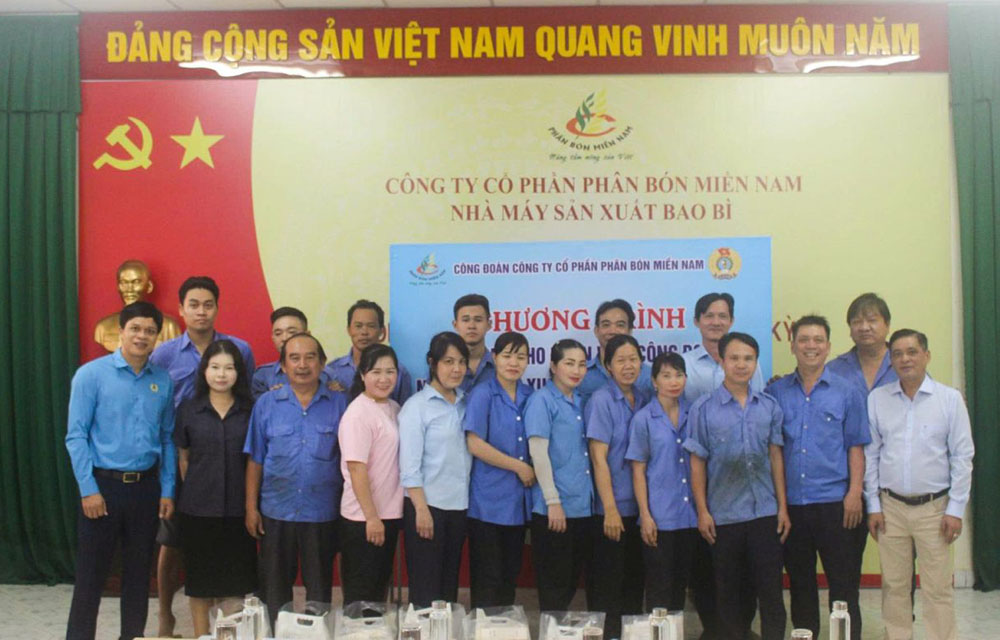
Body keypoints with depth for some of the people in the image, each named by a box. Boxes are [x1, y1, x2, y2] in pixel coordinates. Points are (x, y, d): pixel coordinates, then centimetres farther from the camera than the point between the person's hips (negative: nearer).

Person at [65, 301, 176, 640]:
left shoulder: (163, 381, 3)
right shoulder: (91, 375, -7)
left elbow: (167, 439, 7)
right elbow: (76, 436, -8)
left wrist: (167, 490, 3)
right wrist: (88, 489, -13)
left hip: (146, 487, 4)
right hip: (104, 485, -3)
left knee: (139, 573, 14)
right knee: (91, 574, 5)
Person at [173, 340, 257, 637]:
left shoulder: (250, 410, 1)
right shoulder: (188, 409, 1)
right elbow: (184, 459, 9)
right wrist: (196, 491, 9)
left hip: (237, 510, 0)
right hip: (197, 510, 0)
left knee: (234, 580, 7)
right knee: (200, 579, 9)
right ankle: (201, 636, 23)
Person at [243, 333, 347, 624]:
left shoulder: (339, 404, -1)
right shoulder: (266, 404, 2)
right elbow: (255, 460, 3)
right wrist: (251, 507, 0)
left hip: (322, 513, -1)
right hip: (276, 512, 1)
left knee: (320, 589, 11)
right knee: (275, 589, 12)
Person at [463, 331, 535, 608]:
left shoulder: (529, 396, 9)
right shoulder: (482, 394, -8)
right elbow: (475, 444, -15)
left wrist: (531, 471, 0)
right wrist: (520, 467, -11)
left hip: (518, 500, 6)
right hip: (488, 500, -6)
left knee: (510, 577, 14)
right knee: (486, 580, 1)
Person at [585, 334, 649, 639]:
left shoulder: (643, 400, 7)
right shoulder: (601, 400, -10)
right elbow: (598, 458, -13)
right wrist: (610, 509, -17)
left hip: (639, 505, 6)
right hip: (611, 508, -6)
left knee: (635, 579, 15)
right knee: (606, 580, 4)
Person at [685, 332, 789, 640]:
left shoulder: (770, 406, 4)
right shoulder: (703, 408, -4)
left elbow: (775, 457, 7)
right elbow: (697, 463, -1)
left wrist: (783, 507, 5)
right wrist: (702, 511, -4)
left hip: (765, 512, 2)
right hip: (723, 514, -1)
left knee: (771, 589, 5)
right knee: (728, 593, 11)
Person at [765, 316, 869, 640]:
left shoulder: (846, 392, 3)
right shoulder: (776, 392, 4)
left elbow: (856, 446, 3)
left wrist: (855, 492, -7)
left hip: (833, 501, -1)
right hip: (790, 502, 2)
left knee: (843, 582, 4)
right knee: (800, 582, 13)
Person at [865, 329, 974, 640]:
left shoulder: (950, 398, -2)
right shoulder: (877, 399, 2)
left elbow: (962, 457, -1)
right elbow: (870, 455, 6)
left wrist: (956, 509, -4)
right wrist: (873, 505, 3)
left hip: (934, 507, -1)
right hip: (891, 506, 2)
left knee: (937, 589, 3)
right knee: (894, 586, 10)